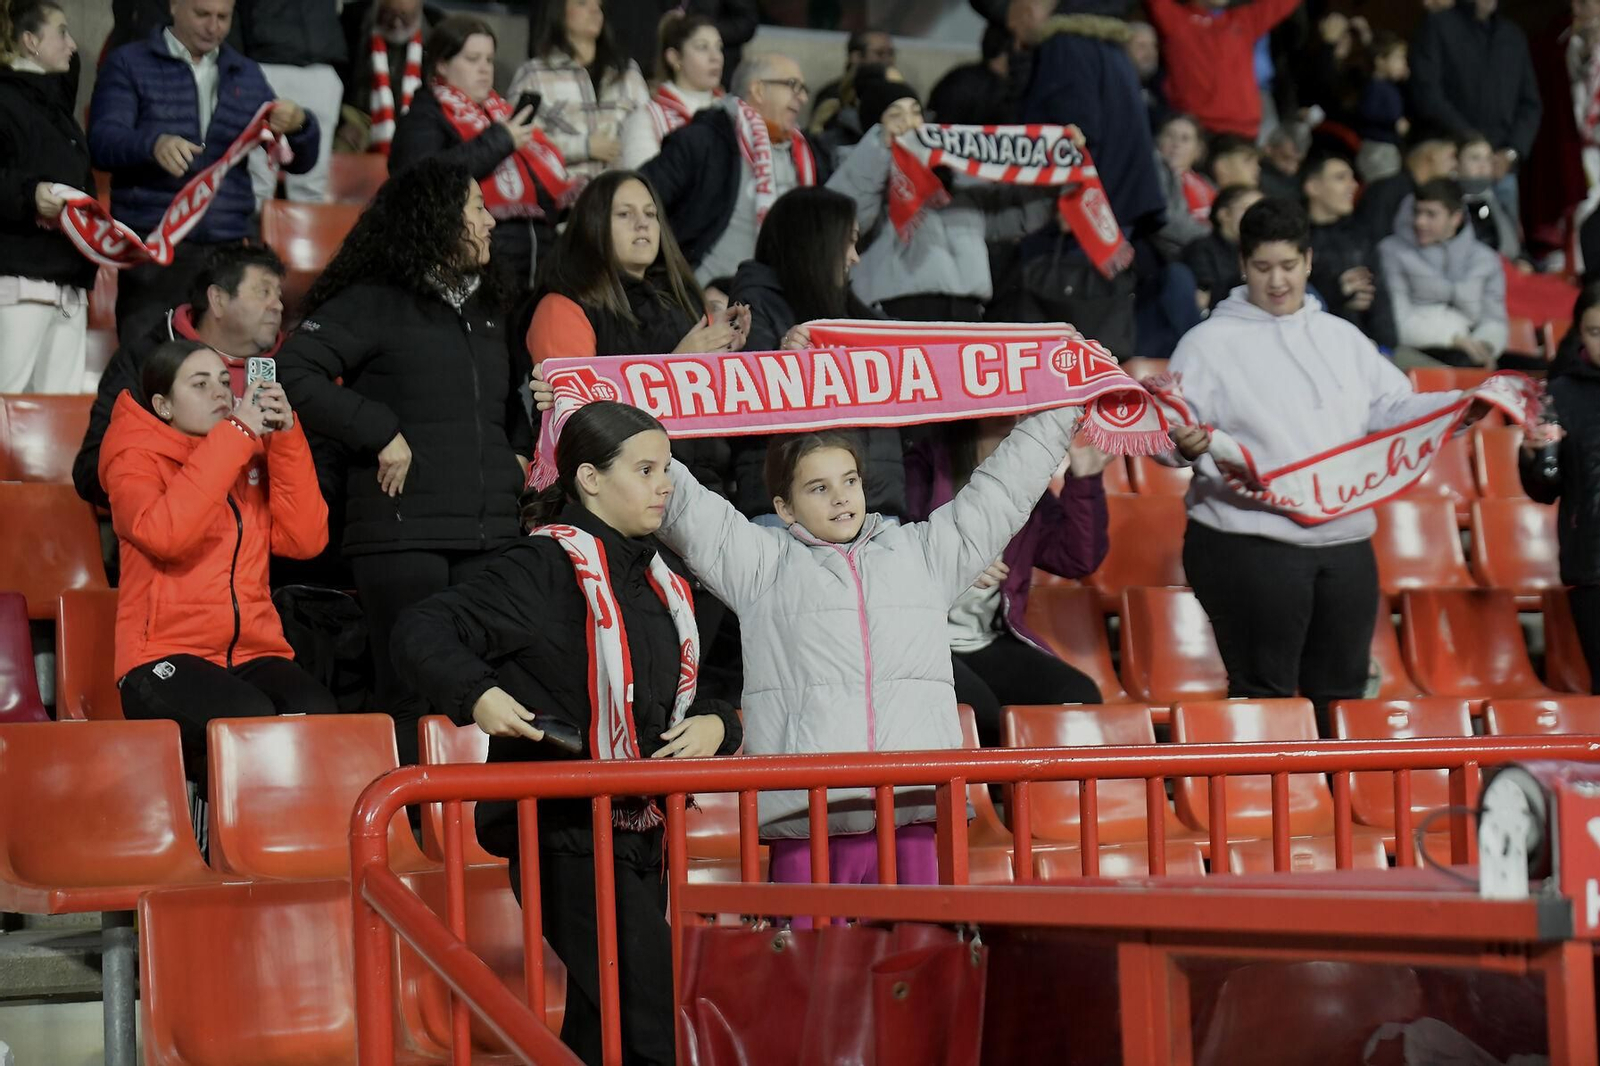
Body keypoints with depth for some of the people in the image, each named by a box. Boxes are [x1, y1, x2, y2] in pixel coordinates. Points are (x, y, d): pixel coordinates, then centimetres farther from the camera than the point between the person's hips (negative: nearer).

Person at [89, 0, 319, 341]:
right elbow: (102, 142, -5)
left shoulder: (247, 75, 19)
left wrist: (299, 126, -6)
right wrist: (153, 143, -27)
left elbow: (301, 161, 18)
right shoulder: (128, 64, 8)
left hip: (231, 248, 3)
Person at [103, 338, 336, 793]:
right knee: (251, 721, -34)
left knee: (318, 714, -28)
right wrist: (235, 434, -17)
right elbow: (164, 534, -20)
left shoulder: (253, 455, 17)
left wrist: (286, 440, -2)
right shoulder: (136, 461, 2)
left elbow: (305, 540, 5)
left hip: (255, 652, 4)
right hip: (166, 658, -4)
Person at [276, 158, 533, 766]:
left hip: (491, 532, 7)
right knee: (411, 692, -6)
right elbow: (295, 373, -13)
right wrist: (381, 433, -14)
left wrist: (520, 448, 17)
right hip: (404, 529, -6)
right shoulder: (374, 302, -2)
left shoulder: (488, 306, 20)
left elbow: (516, 392, 36)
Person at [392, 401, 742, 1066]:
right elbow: (420, 632, -14)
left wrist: (715, 725, 3)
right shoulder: (545, 569, -9)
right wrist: (476, 697, -29)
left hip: (640, 831, 8)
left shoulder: (664, 582, 15)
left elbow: (685, 697, 25)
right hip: (566, 838, -8)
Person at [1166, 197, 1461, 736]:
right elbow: (1174, 430, -6)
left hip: (1346, 544, 5)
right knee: (1263, 693, -4)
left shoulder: (1341, 338, 17)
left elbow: (1393, 409, 12)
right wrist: (1186, 446, -29)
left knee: (1340, 690, 9)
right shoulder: (1210, 342, 1)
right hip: (1248, 545, -5)